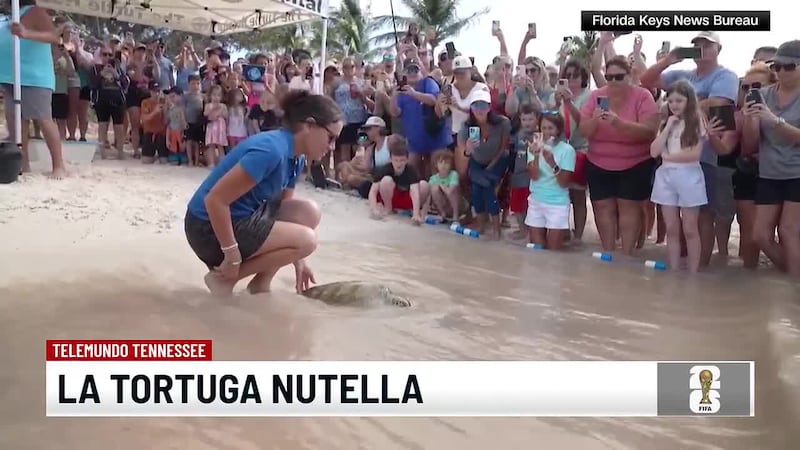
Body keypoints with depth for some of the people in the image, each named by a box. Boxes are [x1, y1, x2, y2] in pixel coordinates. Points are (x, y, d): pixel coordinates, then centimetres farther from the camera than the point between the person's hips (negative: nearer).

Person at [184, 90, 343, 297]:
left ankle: (260, 282, 9)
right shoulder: (272, 149, -25)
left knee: (309, 212, 3)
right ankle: (224, 277, -4)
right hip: (210, 227, -9)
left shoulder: (295, 157, 5)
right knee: (307, 240, -13)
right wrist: (232, 255, -20)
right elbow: (215, 199, -27)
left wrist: (298, 260, 15)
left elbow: (283, 204, 17)